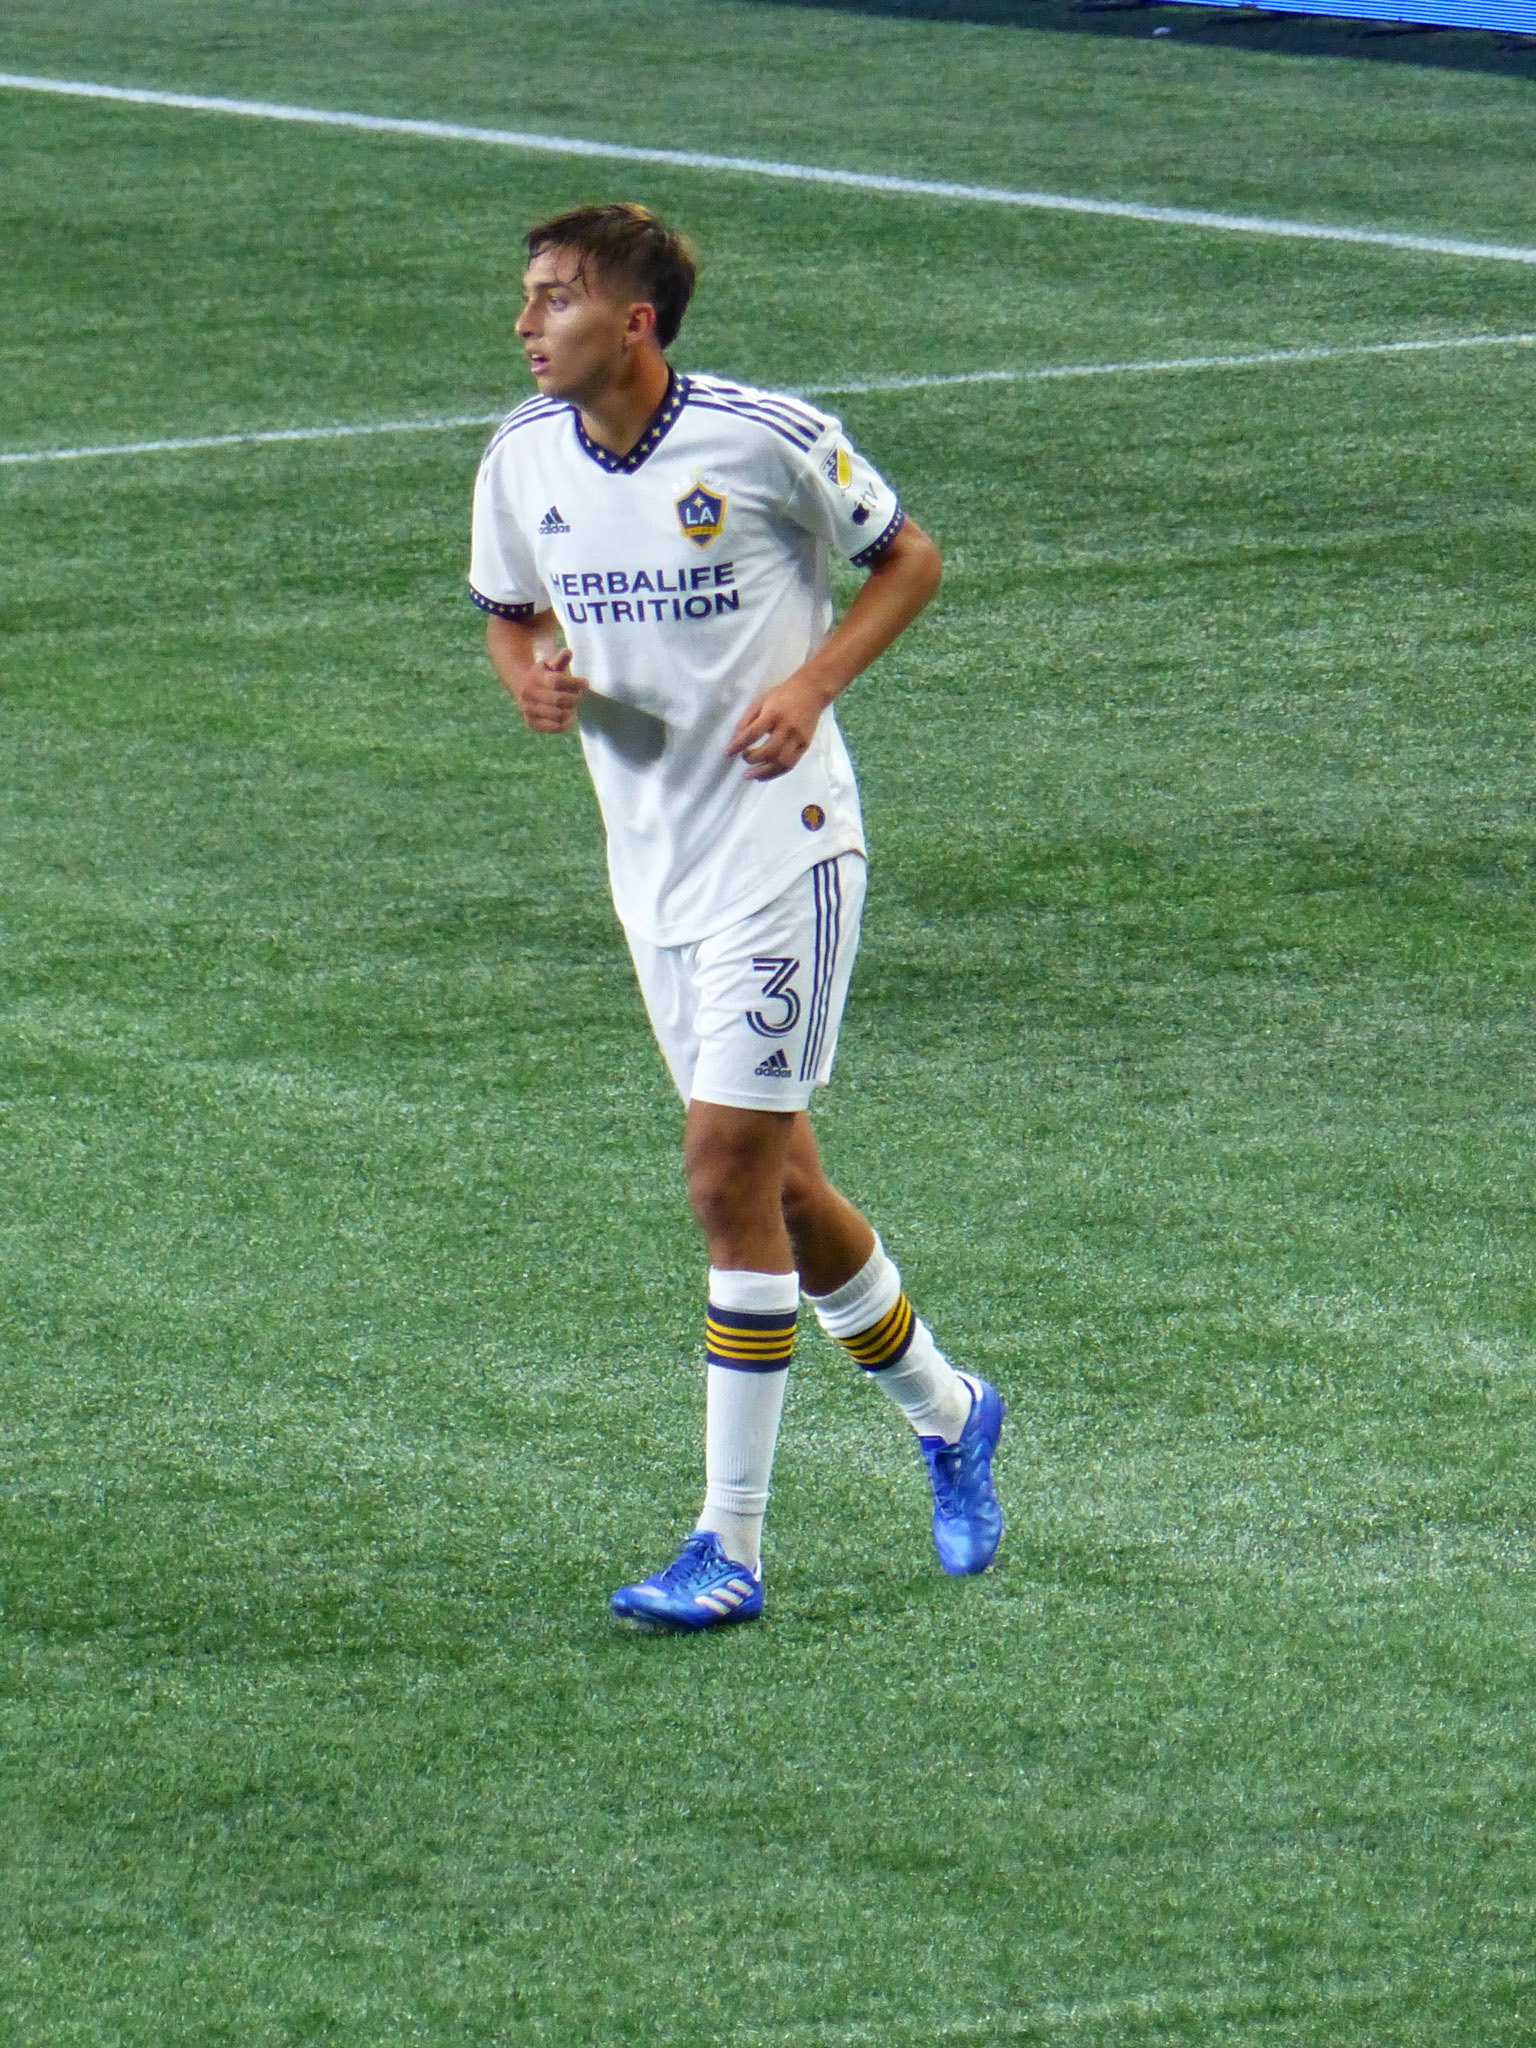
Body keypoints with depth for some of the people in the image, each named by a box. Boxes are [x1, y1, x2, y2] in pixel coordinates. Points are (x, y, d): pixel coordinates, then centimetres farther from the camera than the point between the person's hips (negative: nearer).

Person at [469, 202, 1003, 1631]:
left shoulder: (767, 439, -14)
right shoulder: (521, 462, 0)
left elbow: (908, 560, -1)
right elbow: (510, 615, 16)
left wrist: (812, 682, -15)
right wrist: (532, 681, -7)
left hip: (783, 844, -6)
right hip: (651, 866, 6)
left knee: (728, 1172, -11)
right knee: (779, 1187, 12)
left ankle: (729, 1548, -5)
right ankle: (943, 1411, 36)